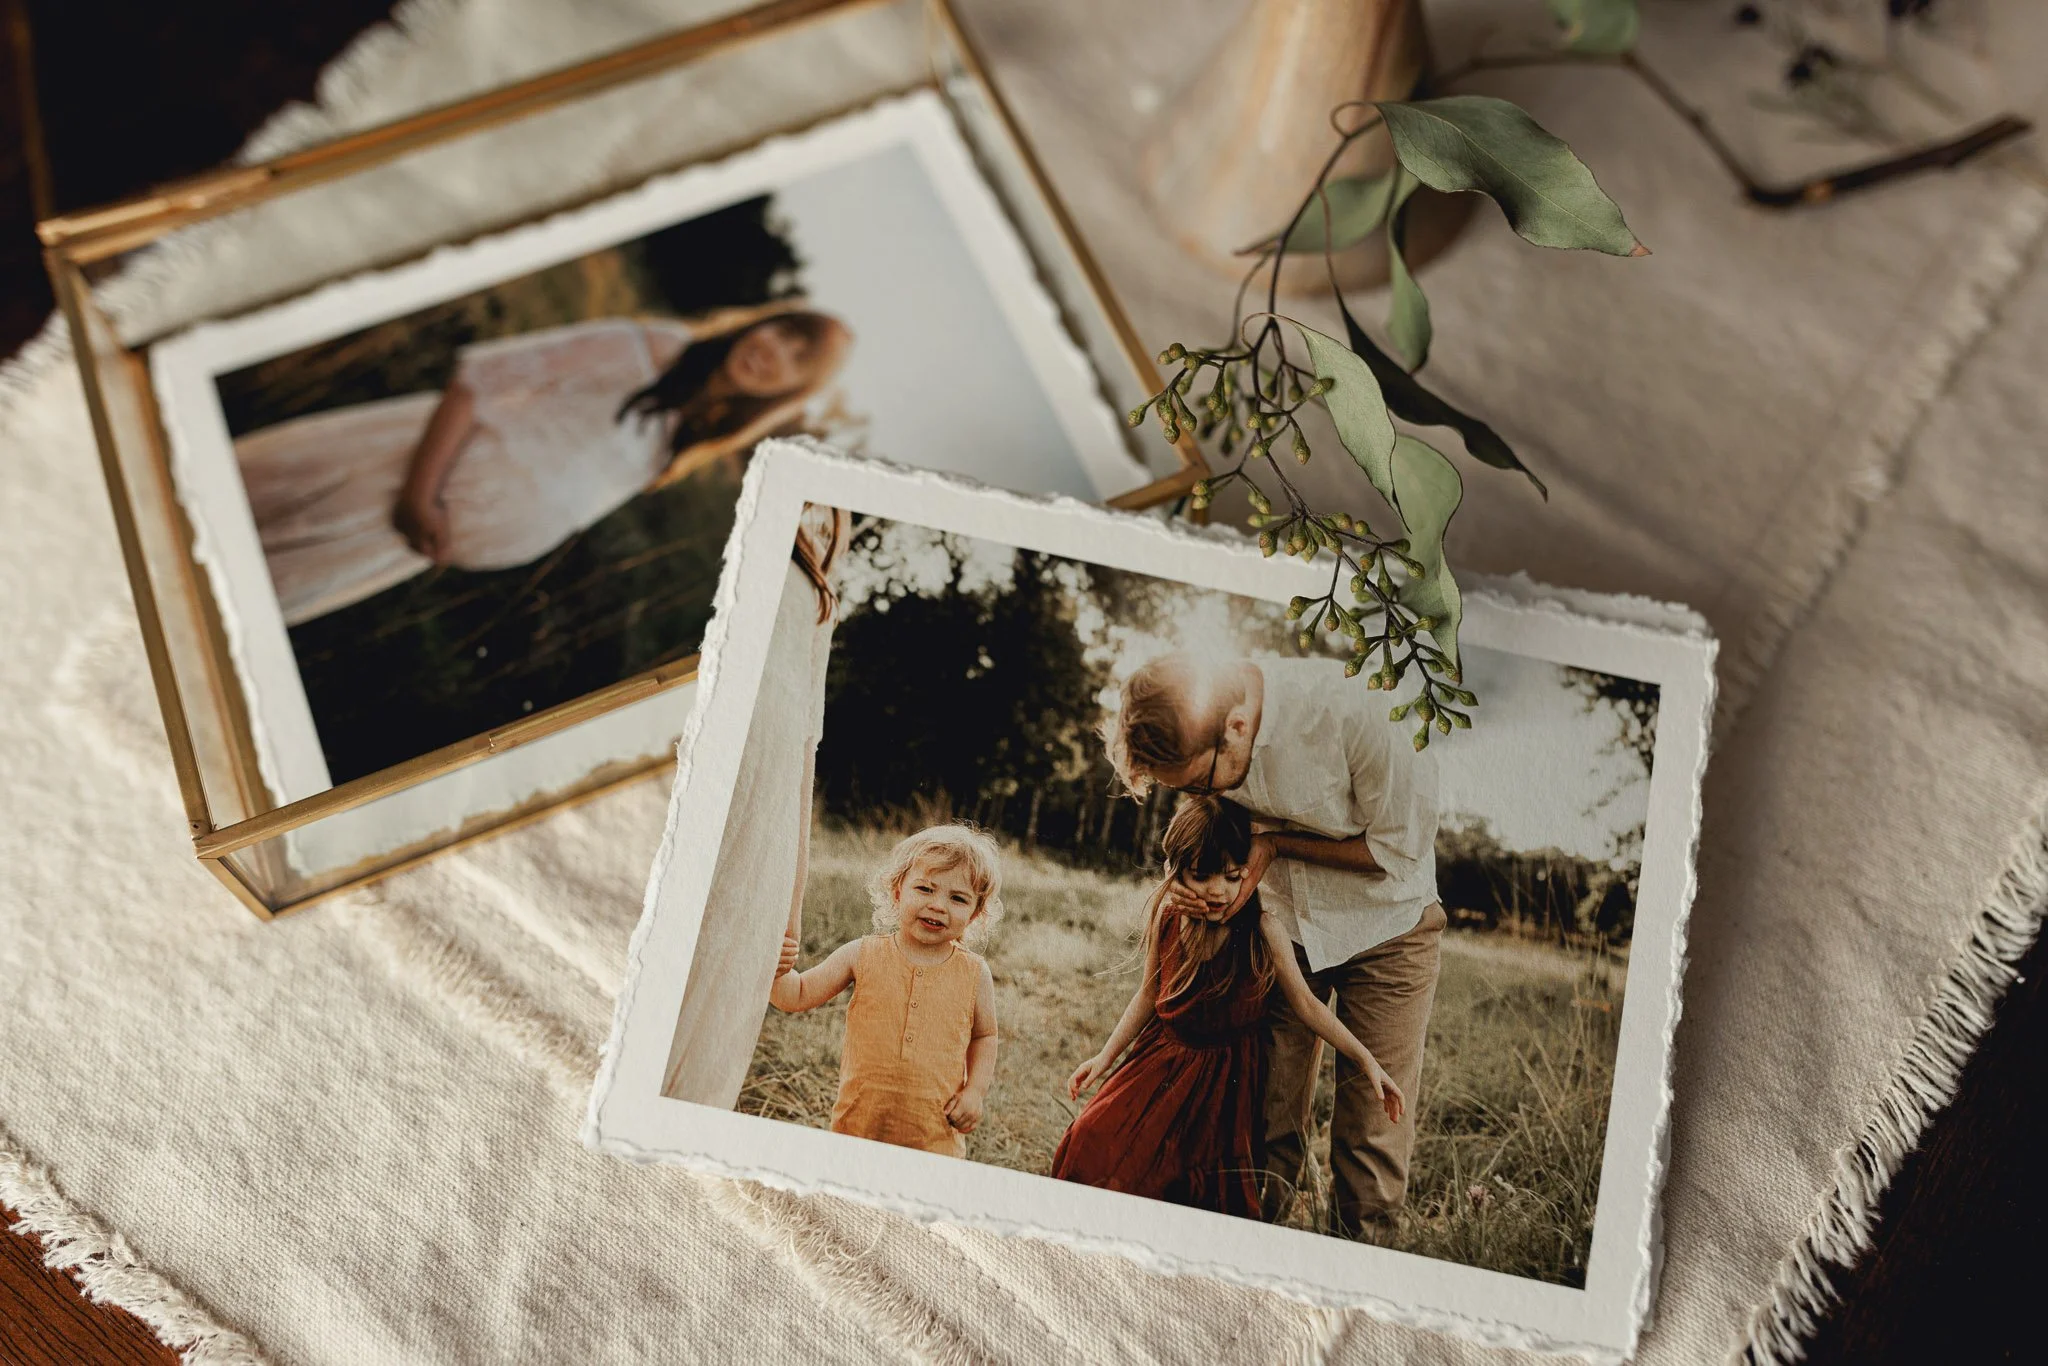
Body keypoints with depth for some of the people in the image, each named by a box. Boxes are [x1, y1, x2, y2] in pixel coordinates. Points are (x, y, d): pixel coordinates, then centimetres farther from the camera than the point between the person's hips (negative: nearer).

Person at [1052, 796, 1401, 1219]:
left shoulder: (1262, 931, -18)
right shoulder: (1166, 917, -8)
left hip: (1228, 1075, -3)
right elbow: (1149, 995, 6)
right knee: (1096, 1140, -8)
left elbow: (1304, 1004, -8)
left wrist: (1366, 1060, -13)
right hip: (1165, 1060, 3)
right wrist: (1106, 1056, 4)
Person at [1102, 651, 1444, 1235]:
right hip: (1280, 924, 3)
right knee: (1265, 1127, 3)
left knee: (1373, 1141, -1)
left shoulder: (1353, 710, -33)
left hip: (1383, 926, -3)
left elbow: (1400, 849, -20)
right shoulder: (1189, 733, -17)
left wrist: (1275, 843, -22)